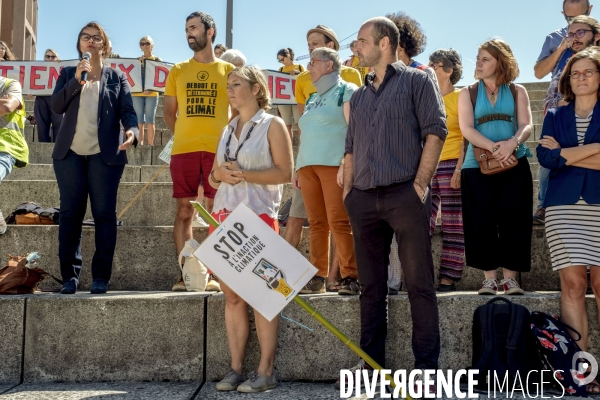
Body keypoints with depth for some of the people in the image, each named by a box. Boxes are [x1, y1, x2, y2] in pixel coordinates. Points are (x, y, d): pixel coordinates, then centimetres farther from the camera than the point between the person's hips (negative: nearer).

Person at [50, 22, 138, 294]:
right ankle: (70, 275, 4)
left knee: (104, 214, -3)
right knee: (70, 214, 0)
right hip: (70, 153, 2)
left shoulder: (117, 77, 12)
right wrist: (77, 79, -10)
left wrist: (132, 129, -21)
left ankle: (101, 276, 1)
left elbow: (127, 110, 1)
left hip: (105, 154, -1)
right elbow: (56, 106, 2)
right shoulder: (68, 73, 15)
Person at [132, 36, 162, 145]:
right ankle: (140, 145, 0)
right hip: (137, 93, 2)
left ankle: (150, 145, -2)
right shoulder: (136, 60, 14)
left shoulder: (157, 60, 7)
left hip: (152, 94, -2)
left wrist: (151, 89, -14)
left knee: (150, 121, -5)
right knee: (139, 121, -2)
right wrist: (139, 63, -3)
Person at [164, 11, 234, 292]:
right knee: (184, 211, 1)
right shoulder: (178, 71, 14)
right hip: (183, 150, 2)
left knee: (215, 212, 1)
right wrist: (184, 137, 7)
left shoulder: (228, 70, 9)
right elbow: (169, 113, 17)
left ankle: (213, 274, 6)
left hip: (218, 150, -1)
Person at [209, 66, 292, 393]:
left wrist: (245, 174, -16)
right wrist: (221, 174, -2)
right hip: (224, 216, 6)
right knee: (231, 296, 5)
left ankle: (265, 371, 1)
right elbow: (213, 178, 21)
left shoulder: (272, 125, 1)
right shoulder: (227, 130, 20)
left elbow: (285, 172, -8)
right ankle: (236, 369, 10)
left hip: (257, 217, -6)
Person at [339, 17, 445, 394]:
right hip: (364, 200, 6)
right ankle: (371, 362, 18)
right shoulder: (359, 96, 21)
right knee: (371, 286, 9)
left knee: (420, 284, -3)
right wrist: (347, 191, 10)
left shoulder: (417, 80, 4)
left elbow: (435, 130, -5)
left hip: (405, 195, -5)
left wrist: (420, 183, -12)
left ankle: (427, 367, 3)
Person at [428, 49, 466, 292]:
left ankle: (448, 279, 2)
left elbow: (466, 137, -6)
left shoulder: (460, 97, 1)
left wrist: (459, 169, -16)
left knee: (453, 226, -1)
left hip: (450, 165, -5)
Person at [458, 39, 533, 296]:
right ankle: (489, 278, 3)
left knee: (513, 221, -4)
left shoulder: (518, 92, 10)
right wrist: (494, 148, -18)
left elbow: (526, 126, -2)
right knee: (482, 222, -4)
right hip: (477, 166, 0)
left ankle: (510, 278, 3)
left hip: (514, 165, 0)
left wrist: (513, 143, -24)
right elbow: (467, 129, -4)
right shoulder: (468, 93, 10)